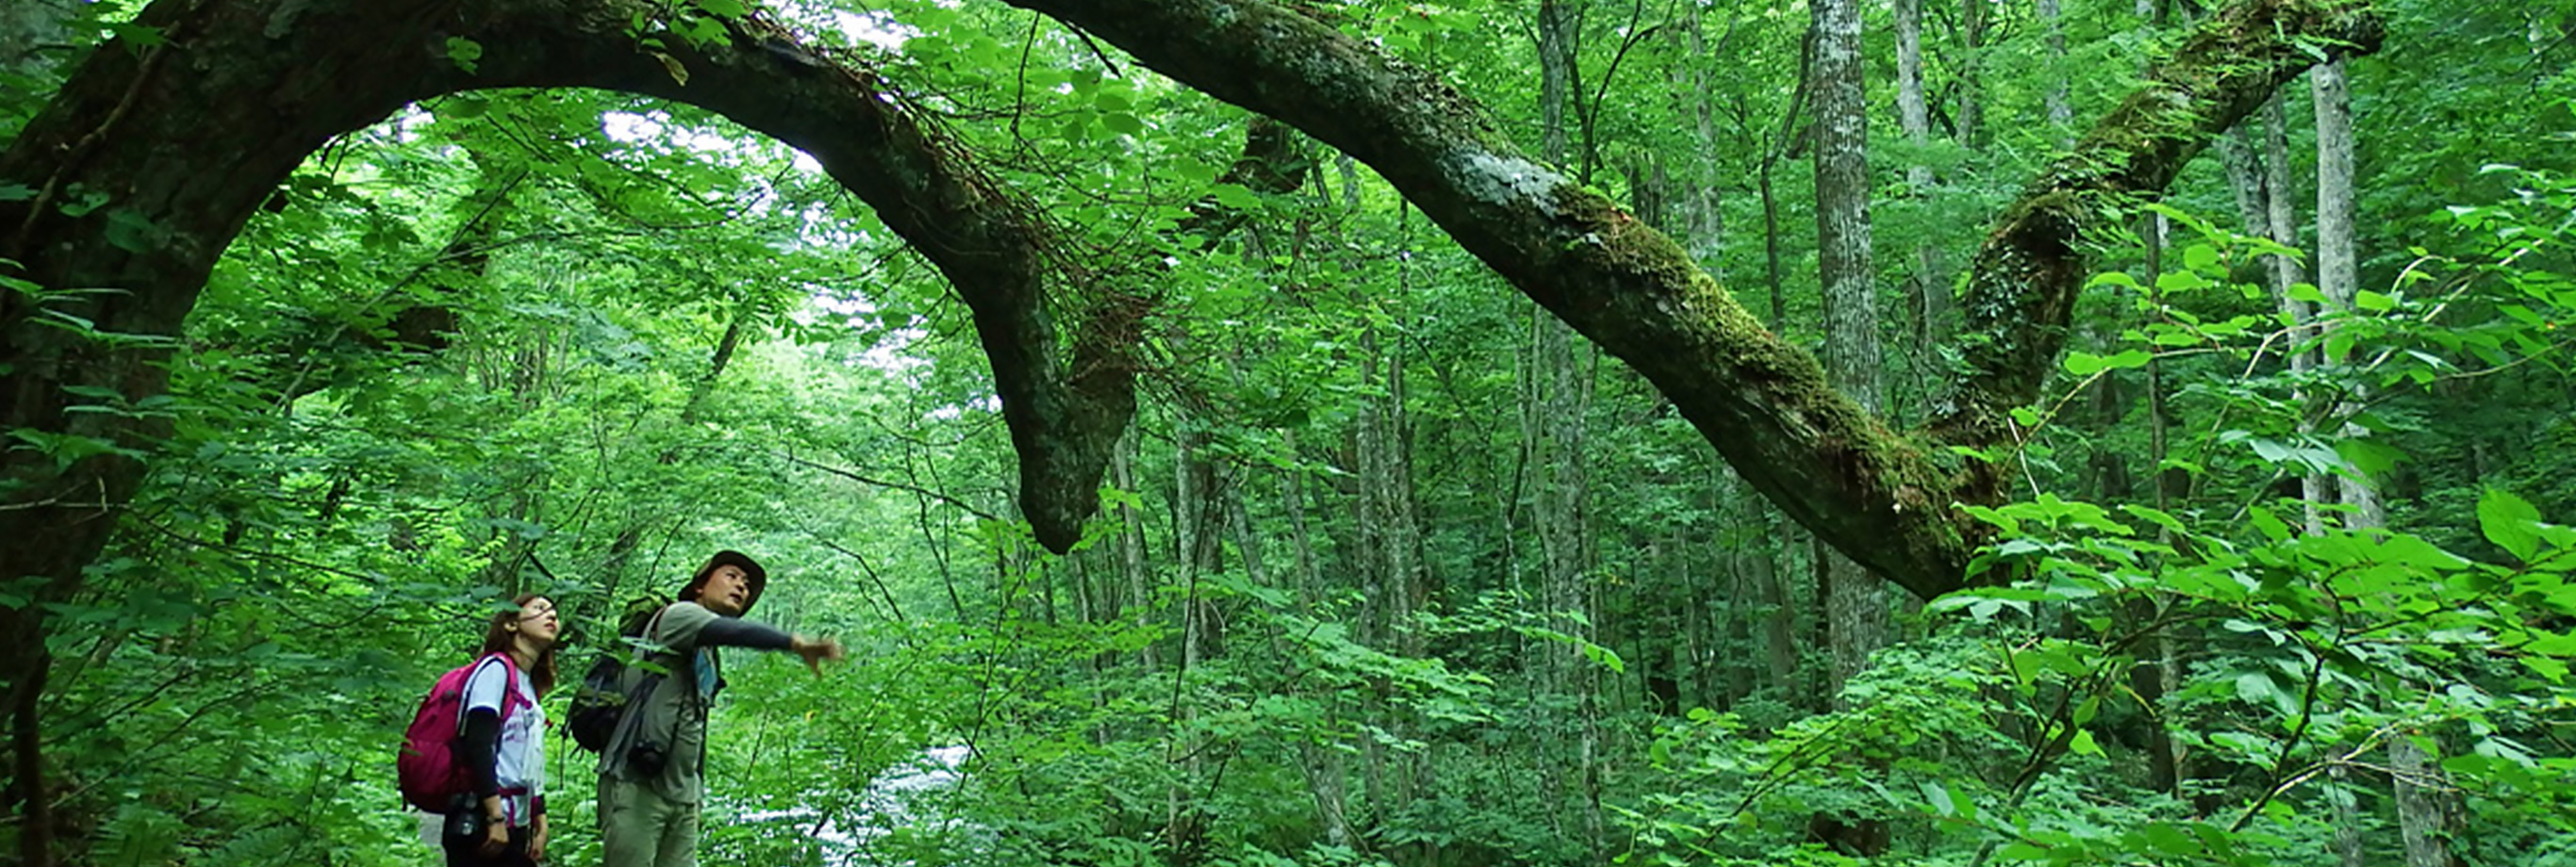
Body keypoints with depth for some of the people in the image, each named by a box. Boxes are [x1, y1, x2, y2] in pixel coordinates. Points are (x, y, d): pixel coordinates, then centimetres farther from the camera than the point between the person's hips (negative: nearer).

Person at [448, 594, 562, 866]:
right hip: (481, 826, -9)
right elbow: (478, 745, -14)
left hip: (515, 827, 9)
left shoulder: (530, 688, 19)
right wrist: (495, 818, -19)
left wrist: (540, 823, 13)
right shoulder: (496, 668, -4)